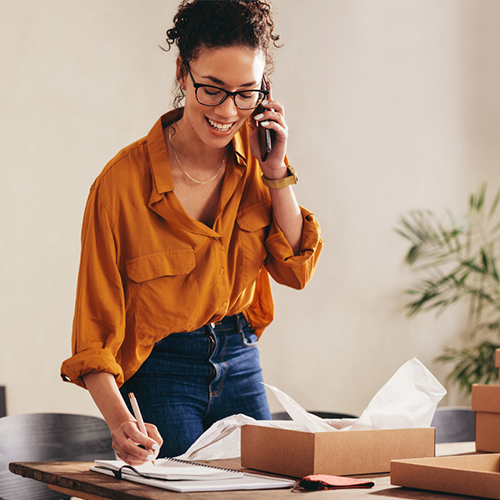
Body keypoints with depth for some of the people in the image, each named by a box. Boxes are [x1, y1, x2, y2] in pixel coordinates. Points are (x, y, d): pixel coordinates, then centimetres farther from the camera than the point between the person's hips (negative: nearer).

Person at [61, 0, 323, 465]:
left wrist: (277, 172, -14)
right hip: (159, 372, -5)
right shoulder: (122, 182, -21)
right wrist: (119, 420, -34)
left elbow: (296, 270, -3)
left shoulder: (258, 155, -5)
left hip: (240, 362, 5)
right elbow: (96, 326, -19)